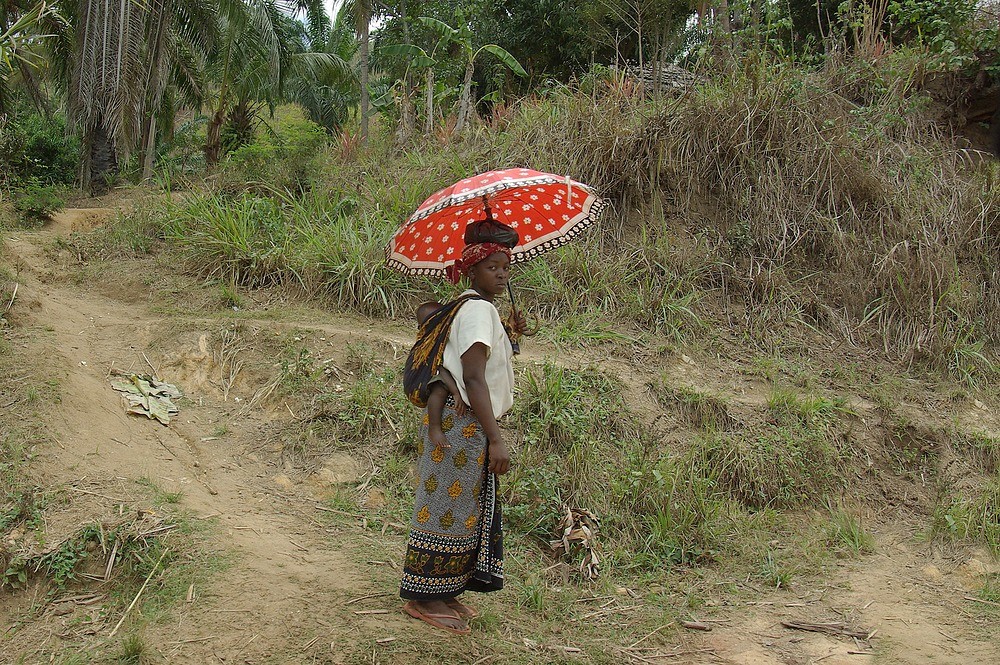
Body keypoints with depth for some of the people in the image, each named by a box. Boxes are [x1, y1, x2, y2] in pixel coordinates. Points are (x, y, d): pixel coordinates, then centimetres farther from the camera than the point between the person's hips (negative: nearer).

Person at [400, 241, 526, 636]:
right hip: (463, 423, -10)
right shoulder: (479, 310, -16)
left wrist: (507, 333, 17)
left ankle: (443, 591, 24)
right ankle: (423, 598, 8)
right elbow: (473, 378, -23)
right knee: (449, 505, -2)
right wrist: (495, 439, -26)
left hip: (469, 424, 10)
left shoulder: (466, 308, 15)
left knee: (466, 508, 14)